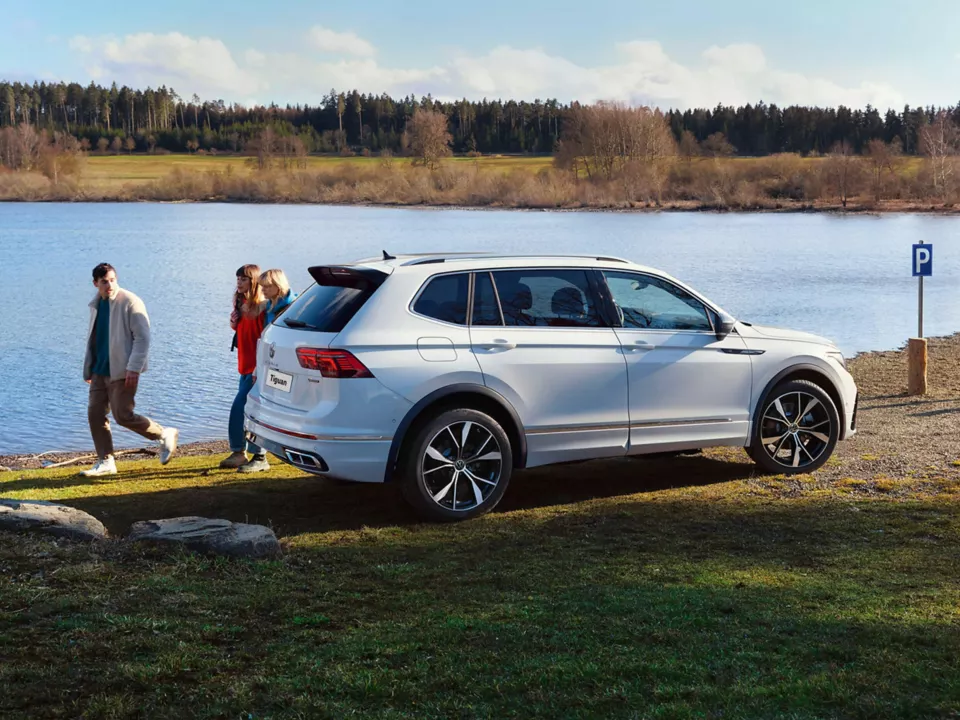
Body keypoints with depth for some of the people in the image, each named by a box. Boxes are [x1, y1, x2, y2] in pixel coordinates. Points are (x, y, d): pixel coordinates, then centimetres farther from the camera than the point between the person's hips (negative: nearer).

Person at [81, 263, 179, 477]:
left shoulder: (130, 302, -12)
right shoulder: (95, 304, 11)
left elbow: (142, 337, -15)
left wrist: (133, 369, -21)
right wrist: (88, 369, 18)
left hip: (122, 371, -8)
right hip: (100, 370, 8)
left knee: (123, 415, -9)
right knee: (95, 414, 3)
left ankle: (165, 435, 10)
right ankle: (106, 462, 11)